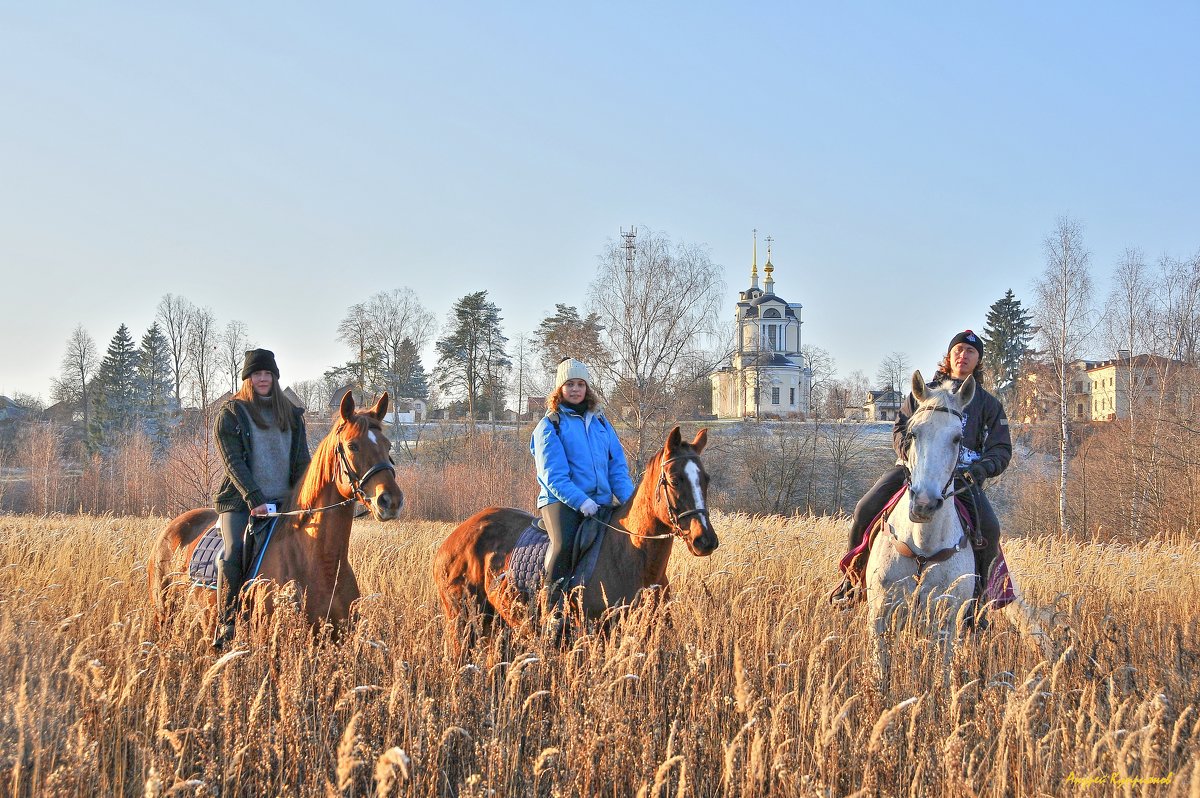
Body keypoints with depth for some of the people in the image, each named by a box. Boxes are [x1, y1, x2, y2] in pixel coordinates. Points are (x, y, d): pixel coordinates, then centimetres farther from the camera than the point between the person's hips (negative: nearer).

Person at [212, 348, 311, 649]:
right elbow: (234, 463, -6)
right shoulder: (230, 414, 4)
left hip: (285, 502, 4)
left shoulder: (292, 415, 17)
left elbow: (302, 461, 13)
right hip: (240, 502, -4)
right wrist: (255, 500, -18)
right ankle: (225, 627, -21)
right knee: (234, 554, -25)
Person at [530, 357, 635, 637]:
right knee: (563, 544, -32)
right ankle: (552, 612, -26)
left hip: (600, 502, 6)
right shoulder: (550, 426, 3)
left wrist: (629, 500, -1)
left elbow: (617, 466, 16)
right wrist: (581, 501, -20)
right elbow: (553, 475, -7)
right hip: (561, 501, -6)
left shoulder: (600, 423, 19)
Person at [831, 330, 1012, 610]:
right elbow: (900, 429, 18)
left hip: (961, 474, -1)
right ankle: (852, 579, 0)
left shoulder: (988, 404, 18)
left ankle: (979, 595, -9)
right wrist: (909, 450, -6)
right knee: (865, 509, -19)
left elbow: (1002, 449, 13)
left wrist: (982, 468, -9)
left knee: (989, 527, -27)